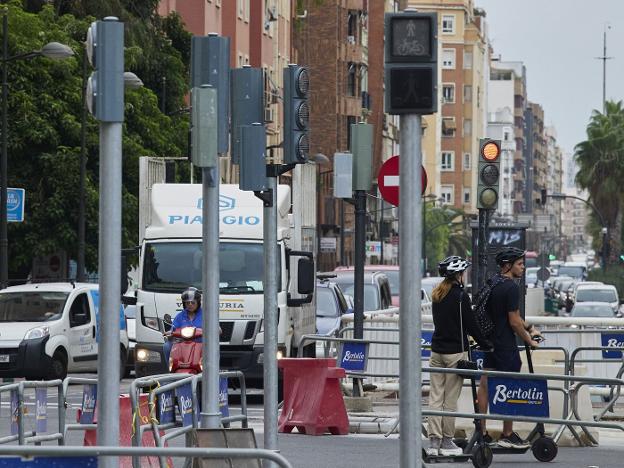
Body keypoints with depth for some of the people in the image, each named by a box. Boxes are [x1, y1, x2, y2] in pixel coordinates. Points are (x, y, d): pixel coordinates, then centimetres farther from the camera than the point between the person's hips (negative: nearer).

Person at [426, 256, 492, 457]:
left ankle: (433, 441, 4)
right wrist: (487, 345, 1)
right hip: (455, 352, -6)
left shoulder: (437, 294, 10)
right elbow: (471, 325, -10)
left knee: (435, 397, 5)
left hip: (437, 350, 6)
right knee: (450, 399, 0)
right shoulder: (460, 296, -12)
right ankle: (447, 442, 5)